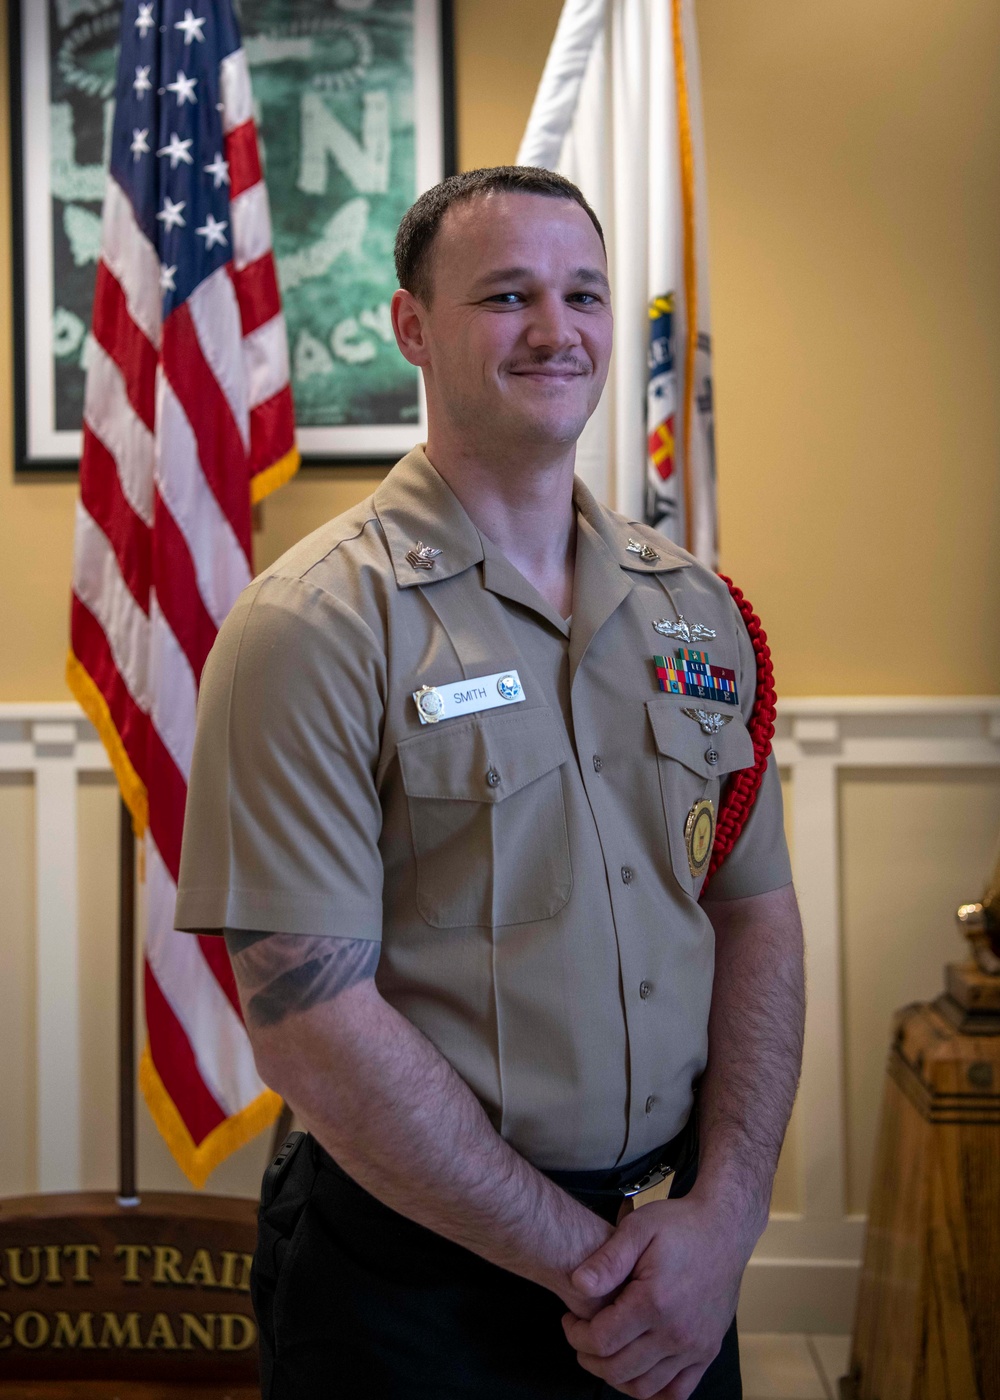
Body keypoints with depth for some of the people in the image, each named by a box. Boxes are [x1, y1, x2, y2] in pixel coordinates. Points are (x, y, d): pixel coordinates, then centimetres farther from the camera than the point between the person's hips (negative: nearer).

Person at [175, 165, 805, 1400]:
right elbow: (312, 1022, -19)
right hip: (417, 1288, -4)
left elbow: (756, 915, 3)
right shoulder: (312, 627, -15)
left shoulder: (694, 606, 3)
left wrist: (723, 1216, -9)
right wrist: (583, 1257, -14)